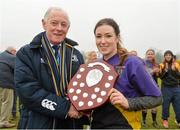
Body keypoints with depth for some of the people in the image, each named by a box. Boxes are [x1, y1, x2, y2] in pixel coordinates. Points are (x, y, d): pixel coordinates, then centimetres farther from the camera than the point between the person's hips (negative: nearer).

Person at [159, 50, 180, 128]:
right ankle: (165, 120, 21)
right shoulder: (162, 65, 0)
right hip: (166, 88, -2)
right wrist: (166, 70, -17)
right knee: (165, 104, 4)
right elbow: (161, 77, -6)